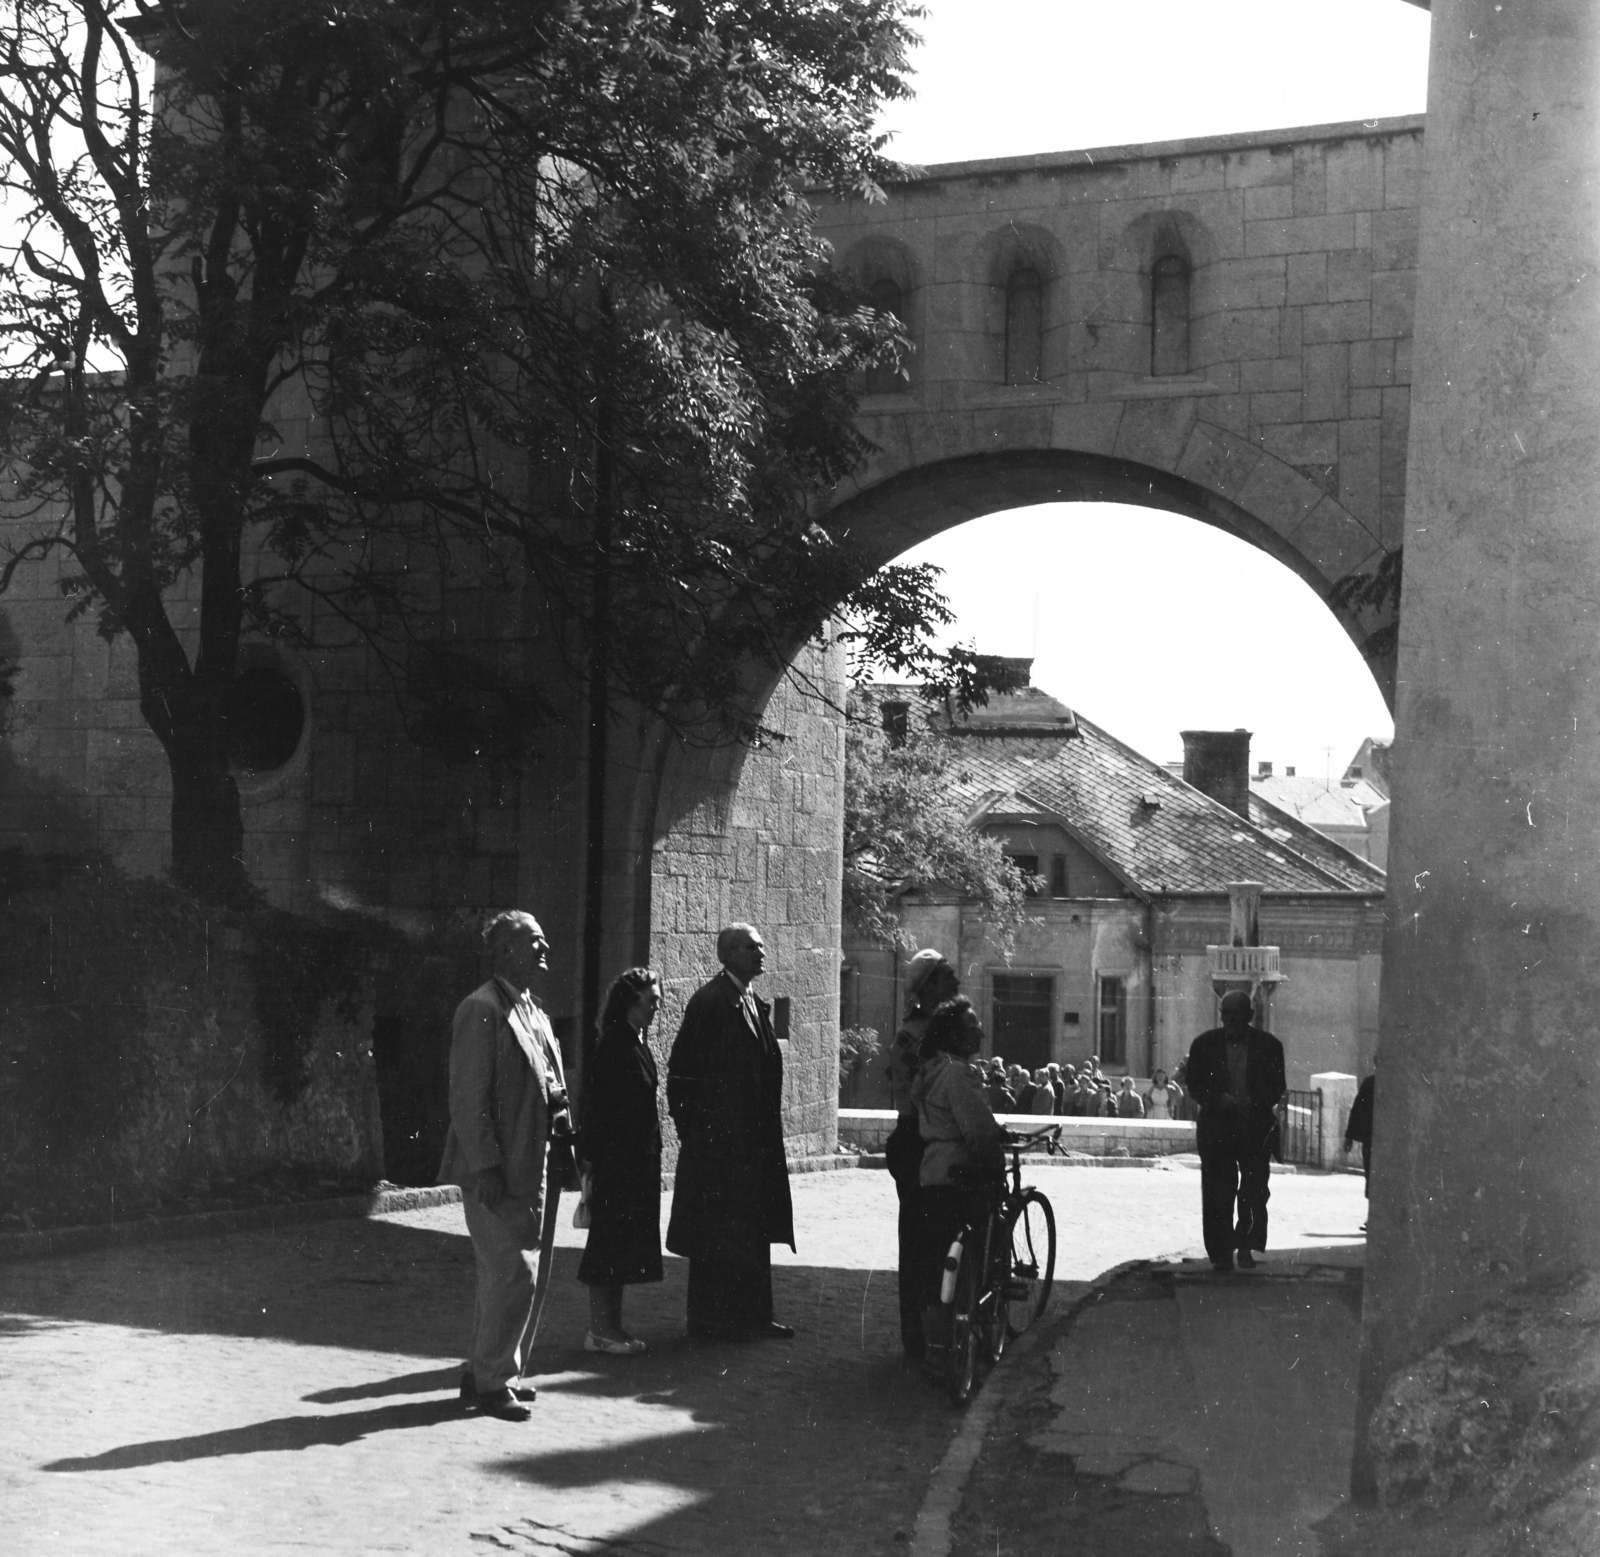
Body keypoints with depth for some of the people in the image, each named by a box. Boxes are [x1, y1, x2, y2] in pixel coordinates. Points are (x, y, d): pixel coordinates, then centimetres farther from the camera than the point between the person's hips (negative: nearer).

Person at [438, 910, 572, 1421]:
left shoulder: (533, 1011, 16)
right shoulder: (482, 1010, -13)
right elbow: (468, 1098, -17)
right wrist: (485, 1168, -21)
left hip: (536, 1168, 9)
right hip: (500, 1172, -9)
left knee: (528, 1275, 14)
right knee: (513, 1275, -7)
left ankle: (488, 1373, 25)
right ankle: (492, 1382, 5)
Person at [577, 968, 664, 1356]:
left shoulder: (637, 1044, 12)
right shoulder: (614, 1047, -16)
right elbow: (597, 1107, -18)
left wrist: (650, 1157, 16)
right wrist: (597, 1160, -20)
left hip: (638, 1160, 9)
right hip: (616, 1160, -9)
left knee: (624, 1243, 12)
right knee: (610, 1240, -2)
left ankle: (611, 1326, 19)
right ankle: (600, 1330, 5)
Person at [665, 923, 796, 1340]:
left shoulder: (754, 1004, 14)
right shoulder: (710, 1001, -13)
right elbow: (683, 1070, -15)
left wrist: (768, 1128, 12)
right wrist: (694, 1128, -14)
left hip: (752, 1138, 9)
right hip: (718, 1138, -9)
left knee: (752, 1232, 11)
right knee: (718, 1232, -1)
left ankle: (751, 1316, 18)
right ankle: (711, 1318, 6)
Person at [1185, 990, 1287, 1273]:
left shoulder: (1268, 1046, 2)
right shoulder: (1205, 1044, 4)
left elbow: (1277, 1089, 4)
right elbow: (1195, 1086, 5)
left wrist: (1252, 1104, -14)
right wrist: (1219, 1099, -14)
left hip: (1256, 1128, 0)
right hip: (1216, 1126, 0)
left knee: (1254, 1191, -3)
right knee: (1218, 1192, -2)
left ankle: (1246, 1245, 15)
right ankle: (1221, 1253, 2)